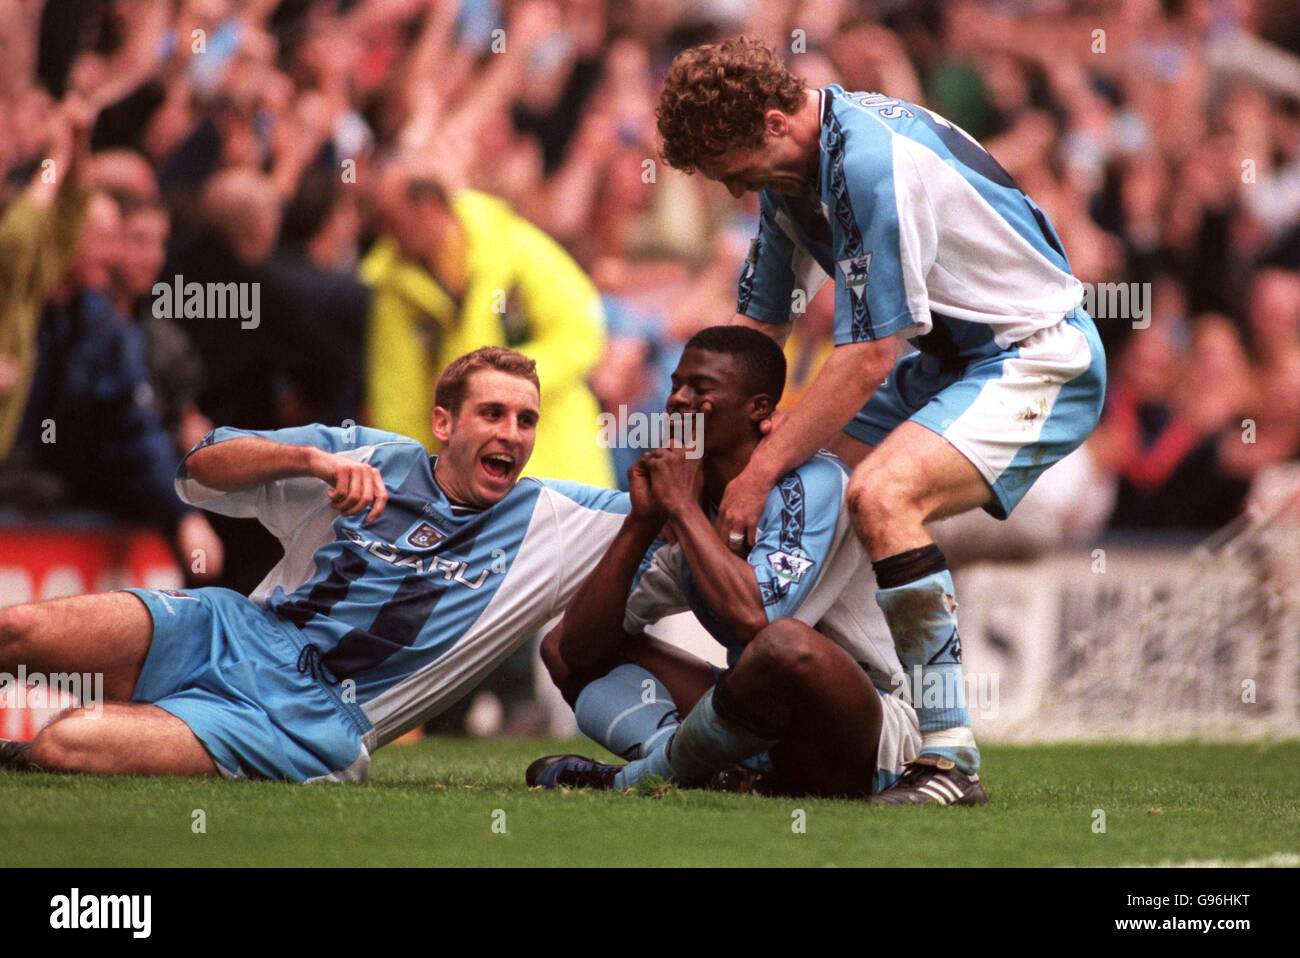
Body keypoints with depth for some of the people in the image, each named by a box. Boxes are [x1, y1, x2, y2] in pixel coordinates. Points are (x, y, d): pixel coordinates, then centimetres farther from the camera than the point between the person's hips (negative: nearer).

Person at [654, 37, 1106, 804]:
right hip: (952, 359, 10)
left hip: (1041, 359, -10)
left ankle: (946, 747, -24)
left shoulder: (875, 164, -27)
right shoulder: (794, 165, 4)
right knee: (805, 479, 9)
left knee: (880, 493, -30)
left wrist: (761, 472, -20)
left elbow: (869, 355, -25)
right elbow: (760, 324, 15)